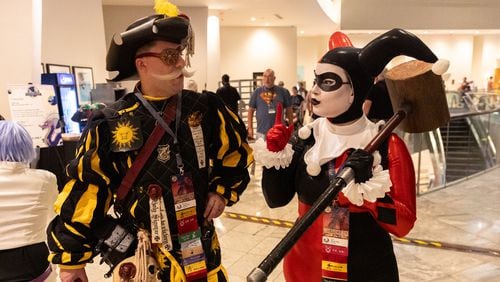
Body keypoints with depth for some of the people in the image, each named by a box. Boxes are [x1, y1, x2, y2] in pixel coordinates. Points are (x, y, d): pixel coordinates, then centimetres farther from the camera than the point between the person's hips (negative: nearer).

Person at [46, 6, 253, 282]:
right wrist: (71, 258, -1)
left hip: (199, 249, 2)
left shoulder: (206, 109, -7)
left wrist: (222, 191, -1)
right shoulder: (110, 125, -12)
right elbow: (84, 192, -6)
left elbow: (236, 153, 9)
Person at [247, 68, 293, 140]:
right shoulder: (257, 92, 6)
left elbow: (289, 110, 8)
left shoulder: (282, 91, 4)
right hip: (261, 132, 0)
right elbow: (251, 110, 9)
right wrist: (250, 128, 3)